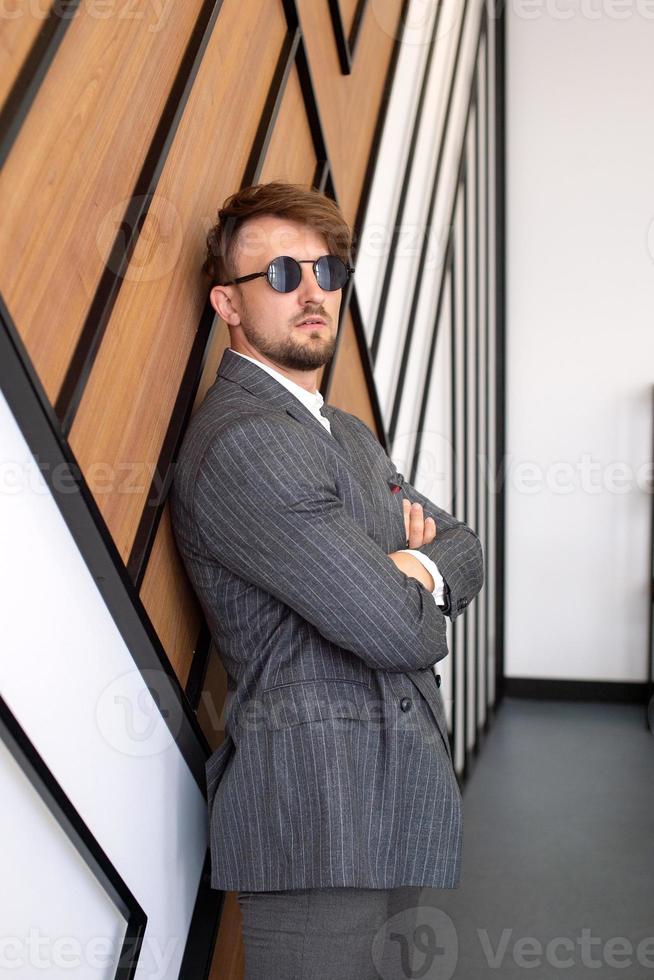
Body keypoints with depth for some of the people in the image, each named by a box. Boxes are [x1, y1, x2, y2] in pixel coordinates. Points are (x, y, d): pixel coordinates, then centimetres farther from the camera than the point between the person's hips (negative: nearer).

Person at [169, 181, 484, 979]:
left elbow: (465, 548, 17)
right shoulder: (241, 441, -17)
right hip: (319, 820, -9)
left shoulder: (349, 435, 17)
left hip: (391, 797, 9)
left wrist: (421, 569, -6)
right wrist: (418, 602, 3)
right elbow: (398, 633, -20)